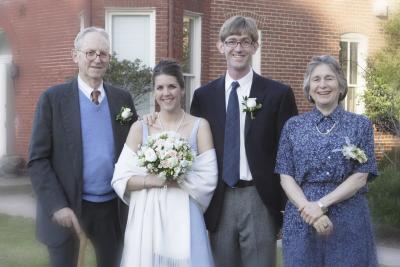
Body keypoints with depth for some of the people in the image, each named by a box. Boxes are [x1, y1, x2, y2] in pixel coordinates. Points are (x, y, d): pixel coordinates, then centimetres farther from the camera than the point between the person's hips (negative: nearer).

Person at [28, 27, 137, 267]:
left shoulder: (123, 99, 6)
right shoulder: (53, 98, -4)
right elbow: (38, 159, -7)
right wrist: (57, 206, -15)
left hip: (112, 206, 3)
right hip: (66, 207, -3)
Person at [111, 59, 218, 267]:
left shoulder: (199, 126, 2)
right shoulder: (140, 128, 4)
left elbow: (209, 179, -6)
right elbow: (120, 179, -1)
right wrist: (152, 180, -15)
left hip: (183, 217, -1)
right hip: (146, 217, 1)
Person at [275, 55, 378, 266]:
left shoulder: (360, 124, 3)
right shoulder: (293, 126, 6)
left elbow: (360, 177, -4)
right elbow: (286, 177, 1)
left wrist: (322, 204, -14)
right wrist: (308, 208, -15)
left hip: (349, 219, -1)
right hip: (301, 219, 1)